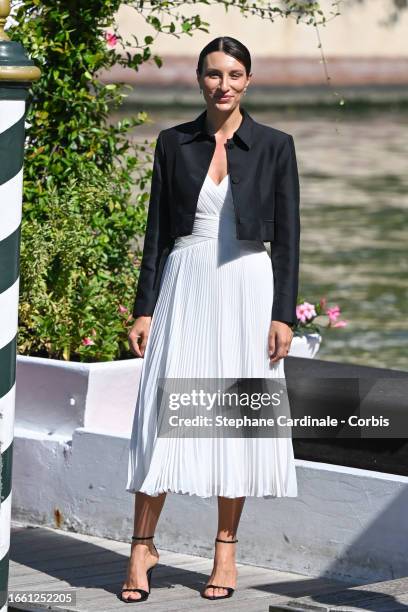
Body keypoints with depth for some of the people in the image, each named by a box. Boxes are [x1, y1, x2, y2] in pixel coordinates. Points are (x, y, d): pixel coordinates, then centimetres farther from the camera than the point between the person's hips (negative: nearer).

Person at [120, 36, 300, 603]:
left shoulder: (275, 146, 0)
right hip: (184, 285, 1)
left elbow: (287, 237, 0)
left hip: (246, 286, -1)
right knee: (164, 413, -3)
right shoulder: (174, 143, 5)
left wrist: (284, 315, -6)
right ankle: (143, 545, 3)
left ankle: (226, 549, 12)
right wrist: (144, 309, 2)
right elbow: (157, 230, 7)